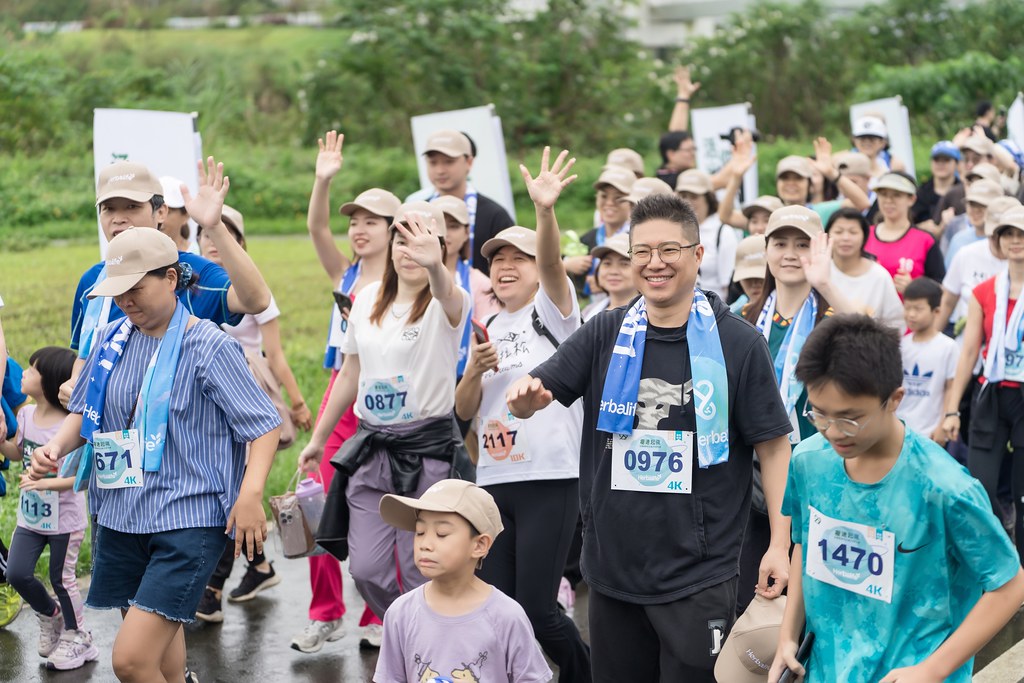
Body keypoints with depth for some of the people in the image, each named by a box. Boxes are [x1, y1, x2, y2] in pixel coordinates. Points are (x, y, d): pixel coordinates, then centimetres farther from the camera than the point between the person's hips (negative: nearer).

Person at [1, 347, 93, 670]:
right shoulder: (27, 414, -2)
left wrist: (45, 483, -35)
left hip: (64, 519, -6)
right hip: (30, 515, 6)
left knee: (61, 579, 6)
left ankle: (76, 637, 26)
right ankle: (50, 614, 32)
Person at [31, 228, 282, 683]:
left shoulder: (208, 346, -9)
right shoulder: (112, 340, 7)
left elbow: (265, 424, -9)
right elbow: (86, 410, 20)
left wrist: (249, 496, -22)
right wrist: (57, 446, -1)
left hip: (189, 521, -6)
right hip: (121, 517, 6)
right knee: (158, 646, 19)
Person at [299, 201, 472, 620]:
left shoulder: (446, 304, -9)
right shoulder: (368, 299, 7)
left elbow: (448, 295, -37)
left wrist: (434, 265, -60)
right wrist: (318, 438, 23)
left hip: (429, 448, -5)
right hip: (371, 446, 5)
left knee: (421, 575, -2)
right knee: (366, 569, 1)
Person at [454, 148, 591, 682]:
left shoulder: (553, 311, 0)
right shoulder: (489, 329, 15)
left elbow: (551, 262, -22)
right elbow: (464, 411, 13)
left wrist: (545, 211, -41)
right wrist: (475, 368, -8)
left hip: (550, 480, -6)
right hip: (493, 481, 6)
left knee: (535, 610, -7)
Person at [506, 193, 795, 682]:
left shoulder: (737, 343, -6)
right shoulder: (605, 335, 4)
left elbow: (773, 444, -3)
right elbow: (530, 400, -1)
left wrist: (780, 545, -7)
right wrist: (525, 397, -26)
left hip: (699, 575, -4)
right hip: (613, 566, 4)